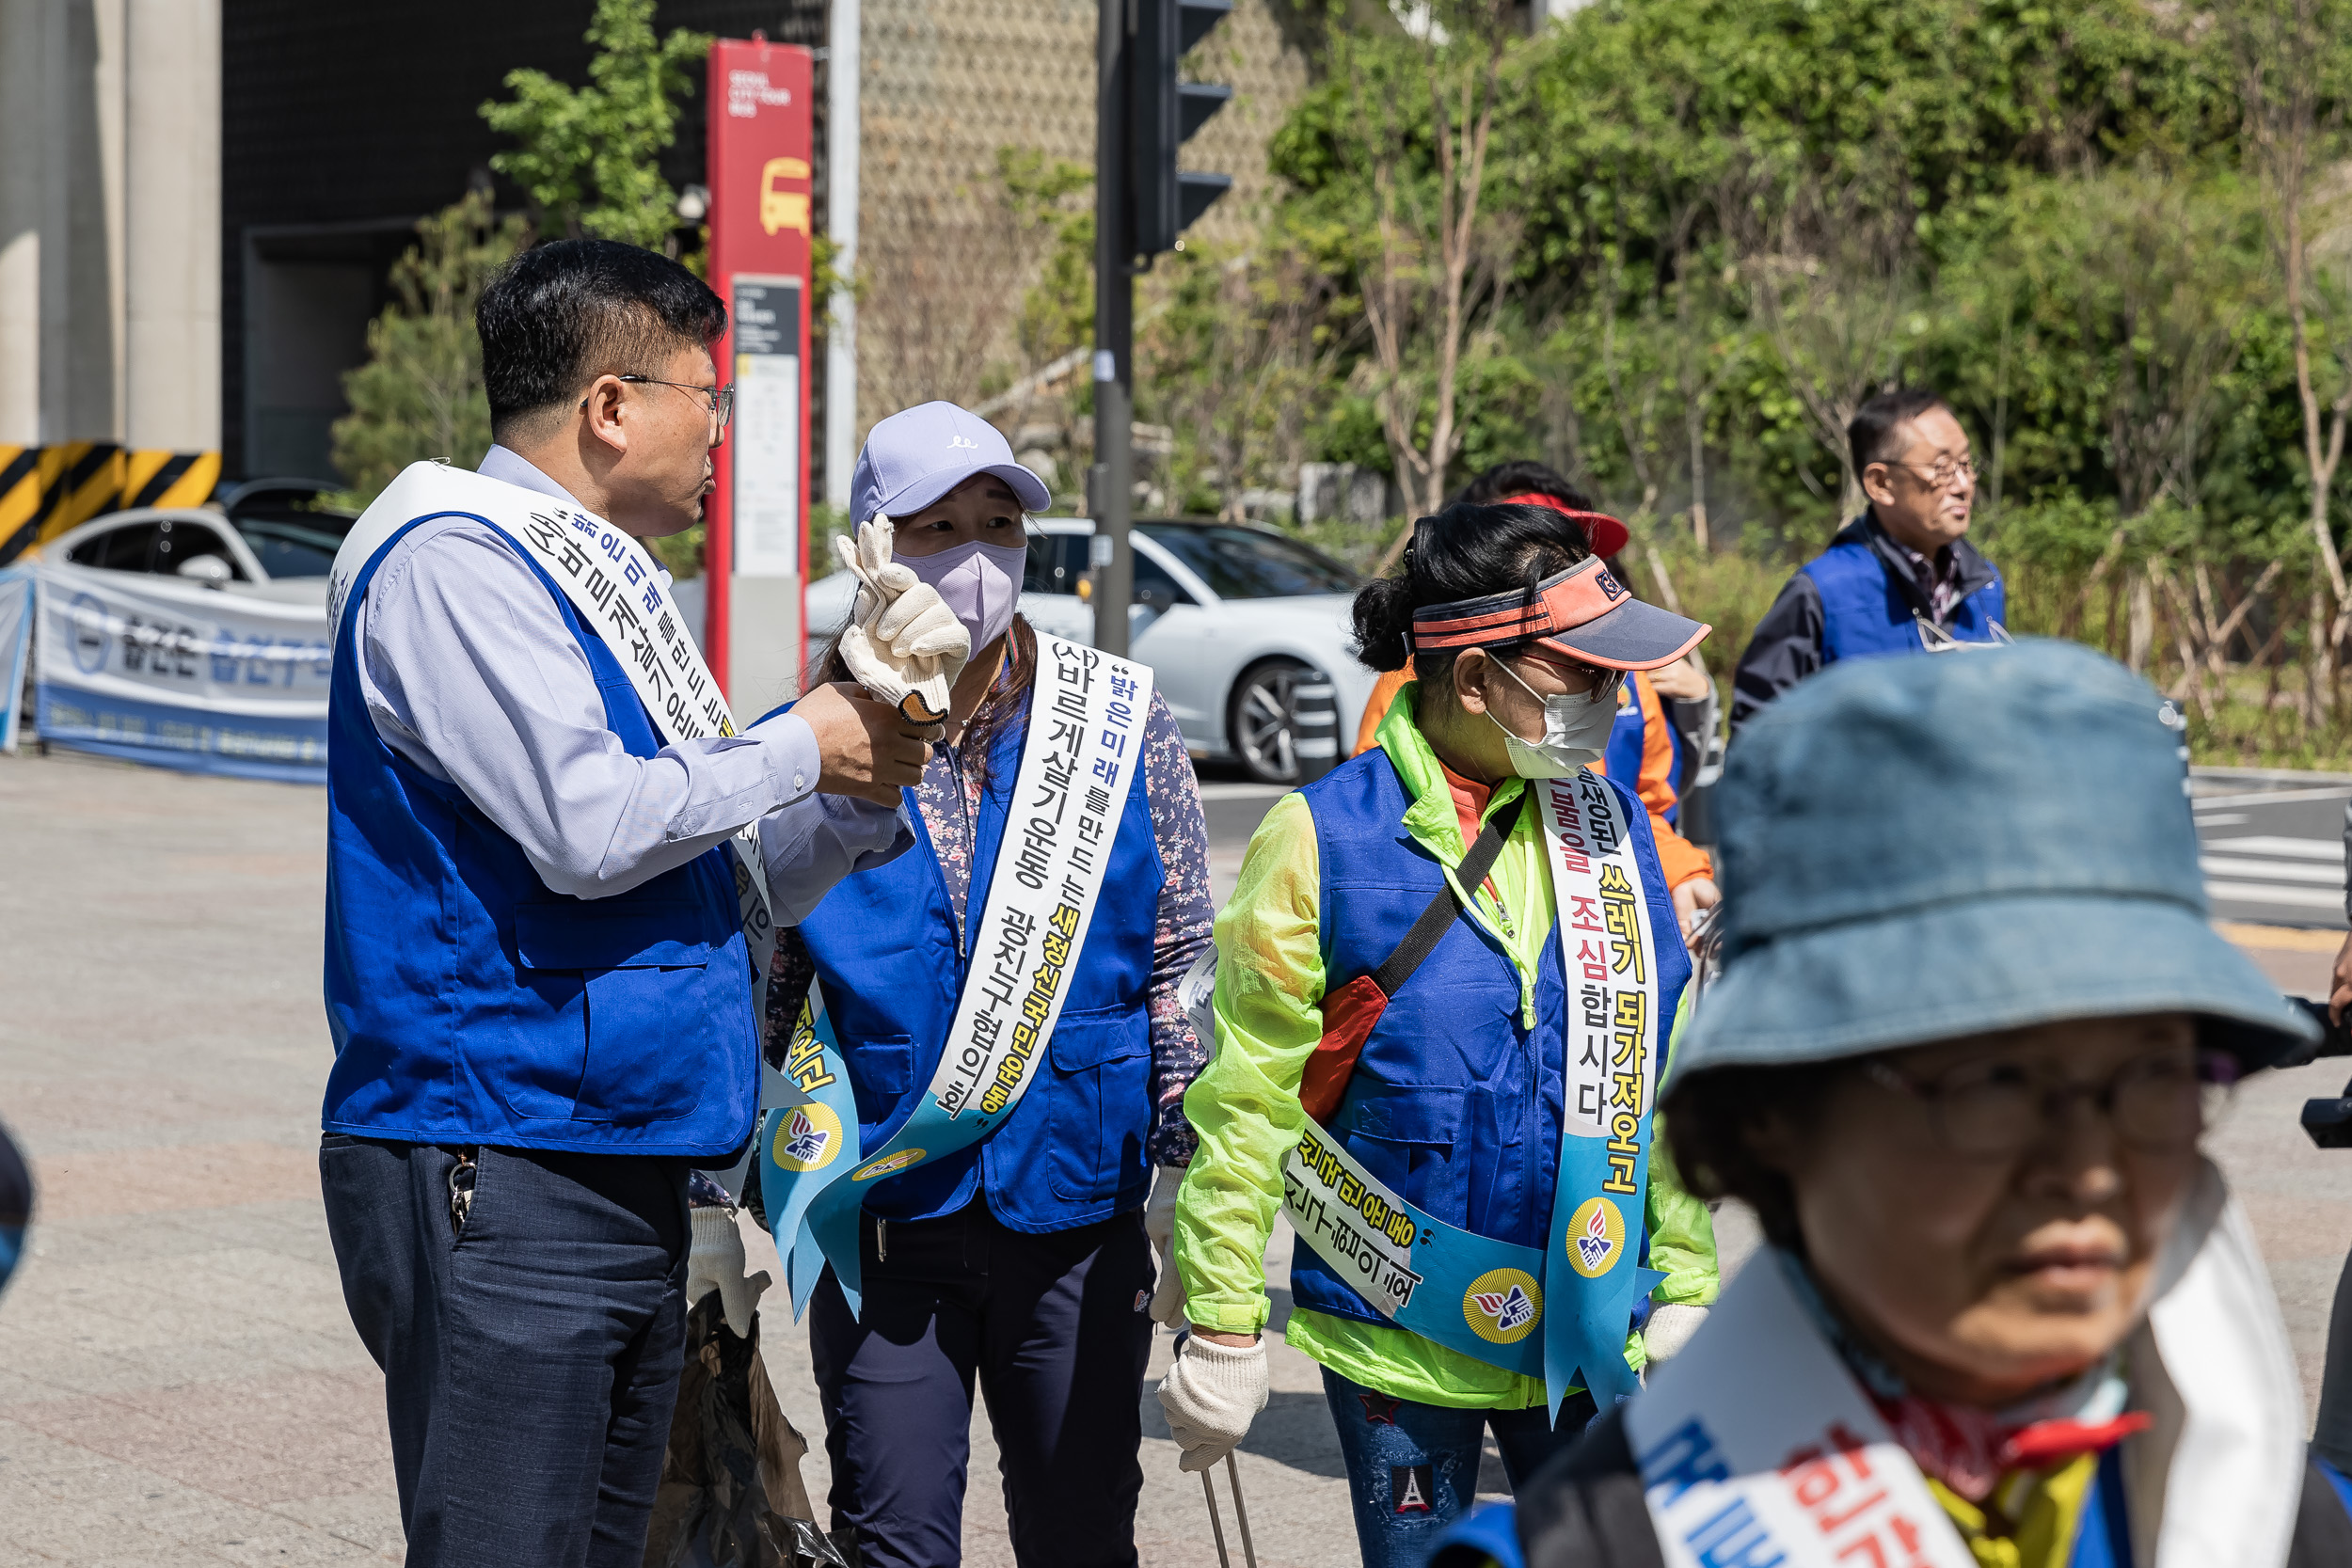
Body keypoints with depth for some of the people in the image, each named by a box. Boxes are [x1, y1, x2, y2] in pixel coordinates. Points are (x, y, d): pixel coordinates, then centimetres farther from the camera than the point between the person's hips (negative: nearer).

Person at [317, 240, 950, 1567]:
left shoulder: (610, 581, 19)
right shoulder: (452, 559, -10)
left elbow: (718, 891, 23)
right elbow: (590, 828, -22)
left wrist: (862, 799, 6)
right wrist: (801, 751, -7)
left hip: (628, 1170, 10)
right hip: (494, 1168, -10)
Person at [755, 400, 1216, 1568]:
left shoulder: (1122, 725, 0)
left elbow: (1184, 963, 3)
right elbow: (756, 992, 6)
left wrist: (1187, 1173, -1)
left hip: (1079, 1208, 0)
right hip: (883, 1217, 0)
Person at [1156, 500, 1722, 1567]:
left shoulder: (1612, 825, 3)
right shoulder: (1327, 838, -11)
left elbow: (1668, 1068, 10)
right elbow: (1245, 1099, -8)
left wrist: (1685, 1287, 10)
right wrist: (1223, 1328, -8)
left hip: (1592, 1333, 4)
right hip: (1401, 1331, -3)